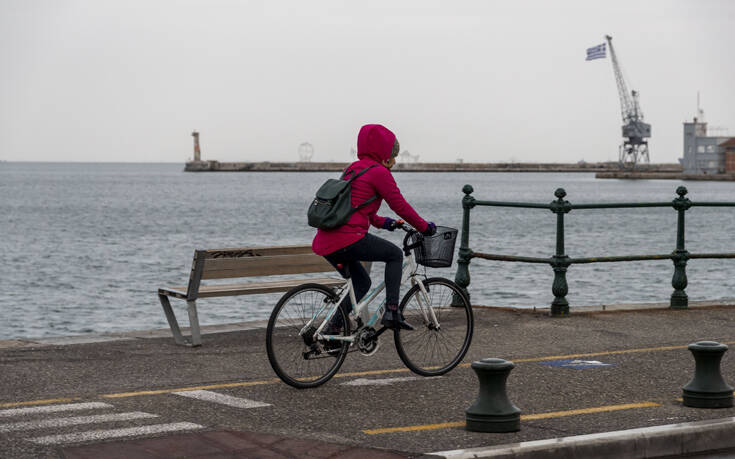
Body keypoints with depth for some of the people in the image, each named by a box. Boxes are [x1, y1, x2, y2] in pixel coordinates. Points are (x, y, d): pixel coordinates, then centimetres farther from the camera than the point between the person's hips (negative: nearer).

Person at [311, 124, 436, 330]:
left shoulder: (352, 169, 23)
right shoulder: (379, 172, -3)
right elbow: (400, 205, -1)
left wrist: (383, 222, 40)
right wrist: (425, 227, 11)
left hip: (324, 243, 8)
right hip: (348, 239, -8)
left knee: (361, 283, 24)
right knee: (395, 254, 12)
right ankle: (391, 312, 2)